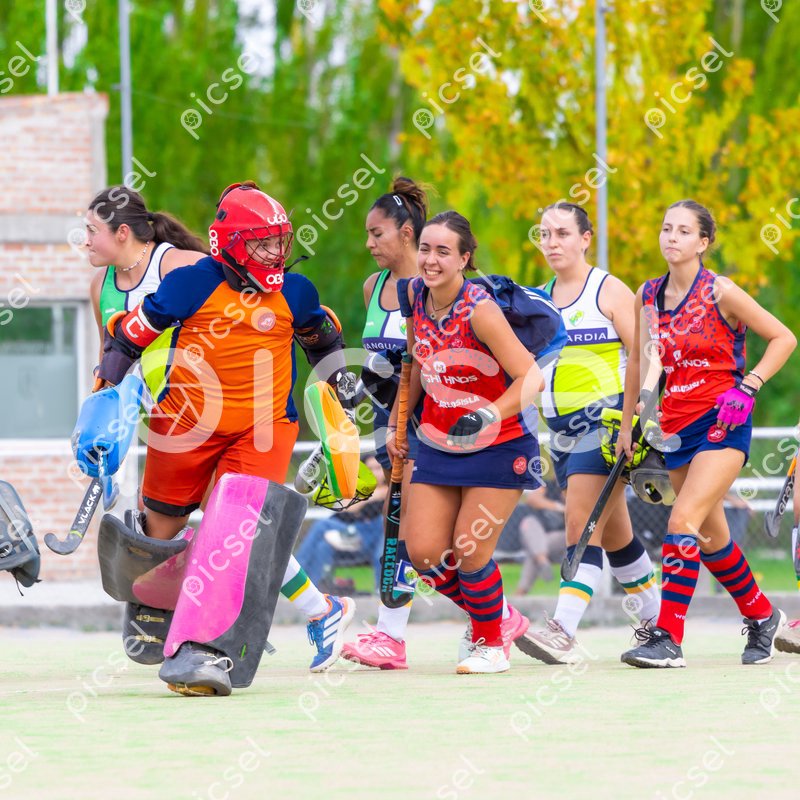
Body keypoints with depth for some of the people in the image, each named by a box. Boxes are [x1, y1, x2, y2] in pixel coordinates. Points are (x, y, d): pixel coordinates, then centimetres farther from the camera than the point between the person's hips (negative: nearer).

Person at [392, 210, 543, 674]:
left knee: (470, 552, -10)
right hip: (438, 444, 6)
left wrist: (490, 415, -36)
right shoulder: (416, 296, -3)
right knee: (424, 553, -1)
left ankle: (490, 645, 15)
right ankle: (501, 616, 26)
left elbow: (532, 376, -24)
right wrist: (398, 420, 17)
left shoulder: (479, 310, -22)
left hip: (498, 446, -6)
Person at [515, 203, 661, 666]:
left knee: (583, 528, -18)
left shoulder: (609, 292, -5)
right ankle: (656, 618, 29)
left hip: (606, 420, -7)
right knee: (613, 533, 15)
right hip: (563, 428, 7)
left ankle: (564, 631, -27)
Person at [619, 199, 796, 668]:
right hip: (677, 428, 6)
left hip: (722, 422, -6)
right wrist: (627, 426, 17)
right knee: (711, 536, 14)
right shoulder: (648, 296, 6)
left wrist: (748, 388, -13)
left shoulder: (719, 292, -10)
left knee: (684, 520, -20)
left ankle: (668, 637, -22)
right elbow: (640, 362, 18)